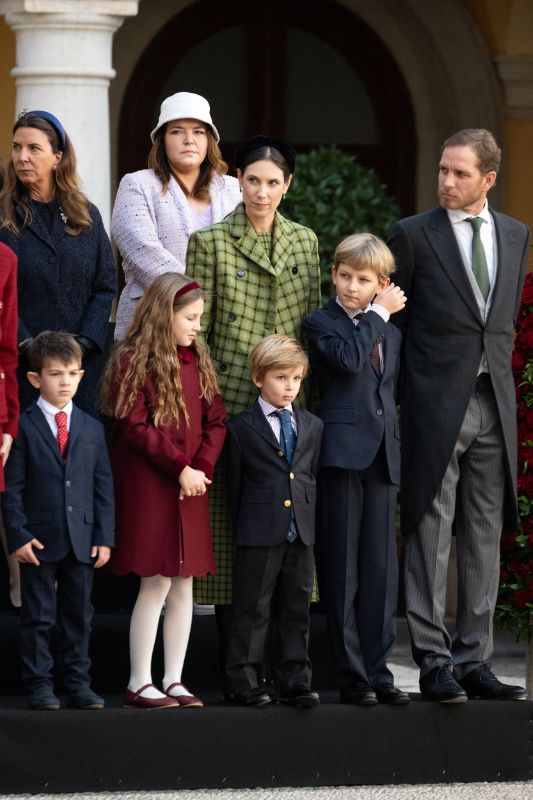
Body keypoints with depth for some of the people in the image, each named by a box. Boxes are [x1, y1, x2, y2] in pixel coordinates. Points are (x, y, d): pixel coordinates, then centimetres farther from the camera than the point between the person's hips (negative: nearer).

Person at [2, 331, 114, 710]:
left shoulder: (92, 429, 9)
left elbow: (104, 486, 9)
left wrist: (105, 536, 2)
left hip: (82, 540, 4)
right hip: (38, 540, -4)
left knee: (79, 618, 9)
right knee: (38, 618, 2)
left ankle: (78, 685, 15)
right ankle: (39, 687, 8)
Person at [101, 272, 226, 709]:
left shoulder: (197, 362, 13)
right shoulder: (132, 361, -7)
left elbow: (216, 421, 11)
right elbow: (134, 427, -13)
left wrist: (202, 468, -6)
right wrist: (180, 468, -14)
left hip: (190, 488, 7)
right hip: (147, 487, -6)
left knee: (183, 586, 6)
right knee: (156, 584, -7)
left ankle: (174, 680, 12)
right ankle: (139, 683, -1)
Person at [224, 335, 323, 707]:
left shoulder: (312, 426, 12)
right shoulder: (241, 427, 0)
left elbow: (314, 477, 14)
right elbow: (235, 484, 2)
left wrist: (311, 521, 6)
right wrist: (242, 526, -1)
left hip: (302, 532, 4)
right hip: (260, 533, -4)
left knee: (297, 609, 7)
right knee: (253, 609, 0)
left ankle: (296, 681, 11)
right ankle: (244, 681, 4)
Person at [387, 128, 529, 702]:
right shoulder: (413, 235, -3)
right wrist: (402, 393, 0)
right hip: (436, 405, -5)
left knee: (484, 537, 6)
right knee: (431, 536, -5)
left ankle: (473, 660, 11)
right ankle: (434, 663, -2)